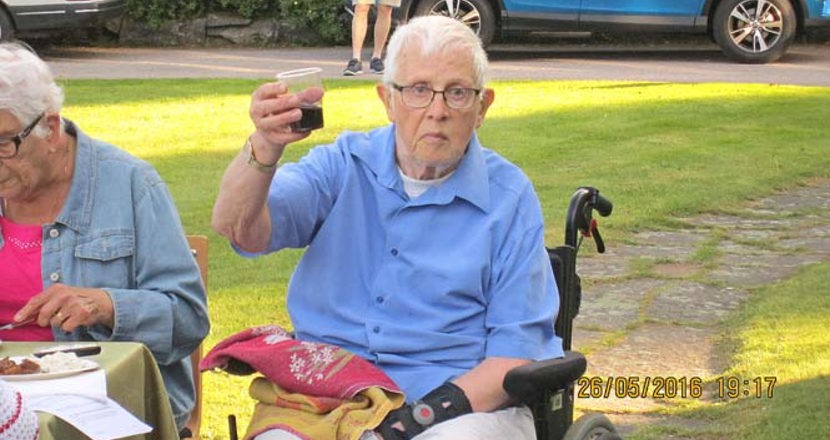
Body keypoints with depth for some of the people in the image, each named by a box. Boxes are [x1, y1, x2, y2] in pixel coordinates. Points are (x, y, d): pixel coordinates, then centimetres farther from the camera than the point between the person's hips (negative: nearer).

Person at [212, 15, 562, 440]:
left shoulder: (509, 196, 5)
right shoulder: (343, 165, 9)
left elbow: (520, 345, 1)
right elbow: (237, 229, -7)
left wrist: (445, 405, -16)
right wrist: (265, 148, -27)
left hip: (469, 402, -1)